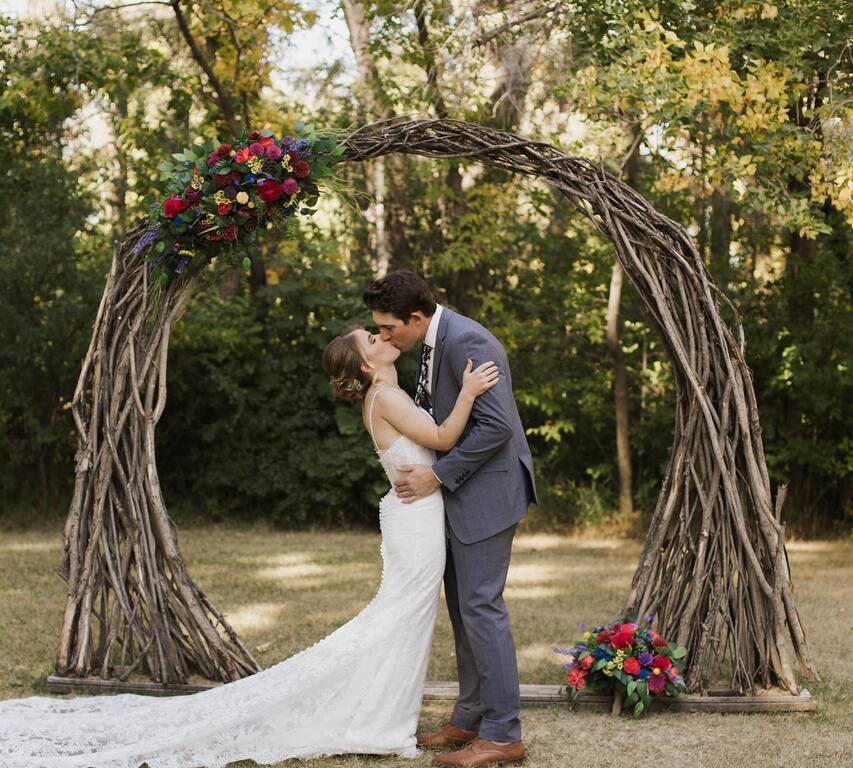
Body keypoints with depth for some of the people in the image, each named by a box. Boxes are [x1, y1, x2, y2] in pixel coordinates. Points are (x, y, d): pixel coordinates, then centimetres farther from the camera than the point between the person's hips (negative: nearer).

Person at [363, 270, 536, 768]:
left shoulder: (466, 343, -22)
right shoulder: (436, 340, 10)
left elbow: (496, 424, -26)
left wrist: (438, 475, -21)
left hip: (487, 489, -10)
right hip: (461, 491, 10)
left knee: (480, 606, -7)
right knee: (463, 605, 14)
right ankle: (470, 720, 23)